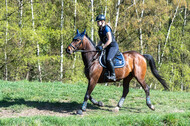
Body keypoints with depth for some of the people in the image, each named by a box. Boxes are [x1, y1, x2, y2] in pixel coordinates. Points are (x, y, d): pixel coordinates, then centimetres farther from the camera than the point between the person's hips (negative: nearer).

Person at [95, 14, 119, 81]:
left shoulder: (106, 28, -15)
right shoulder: (100, 29, 12)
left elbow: (109, 40, -22)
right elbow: (102, 40, 20)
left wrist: (102, 47, -25)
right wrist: (97, 46, 6)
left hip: (113, 46, -10)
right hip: (108, 47, 10)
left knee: (108, 59, -28)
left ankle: (113, 75, -22)